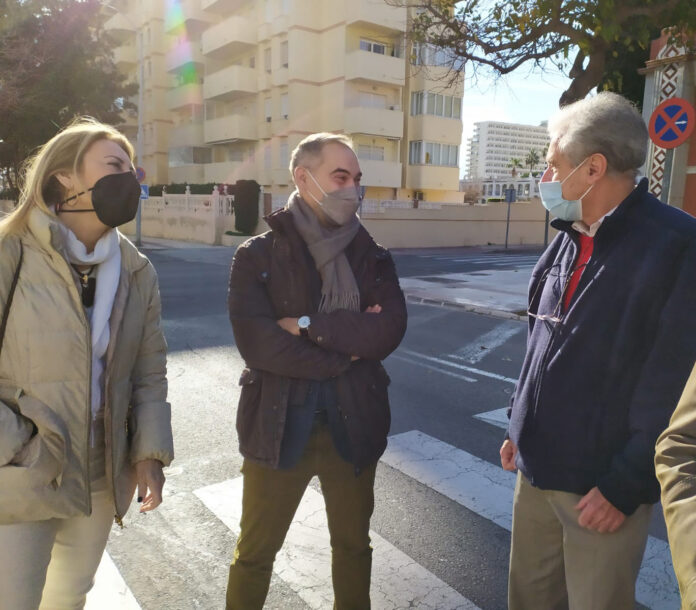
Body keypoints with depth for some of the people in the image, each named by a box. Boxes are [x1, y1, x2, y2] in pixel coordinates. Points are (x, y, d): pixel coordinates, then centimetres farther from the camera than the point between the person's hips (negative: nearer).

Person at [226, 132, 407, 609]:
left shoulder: (373, 257, 2)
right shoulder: (258, 256, -6)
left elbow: (390, 330, -14)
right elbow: (257, 343, -19)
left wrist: (309, 325, -18)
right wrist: (347, 347, -15)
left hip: (353, 424, 3)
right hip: (279, 424, -2)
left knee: (354, 544, 22)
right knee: (256, 551, 16)